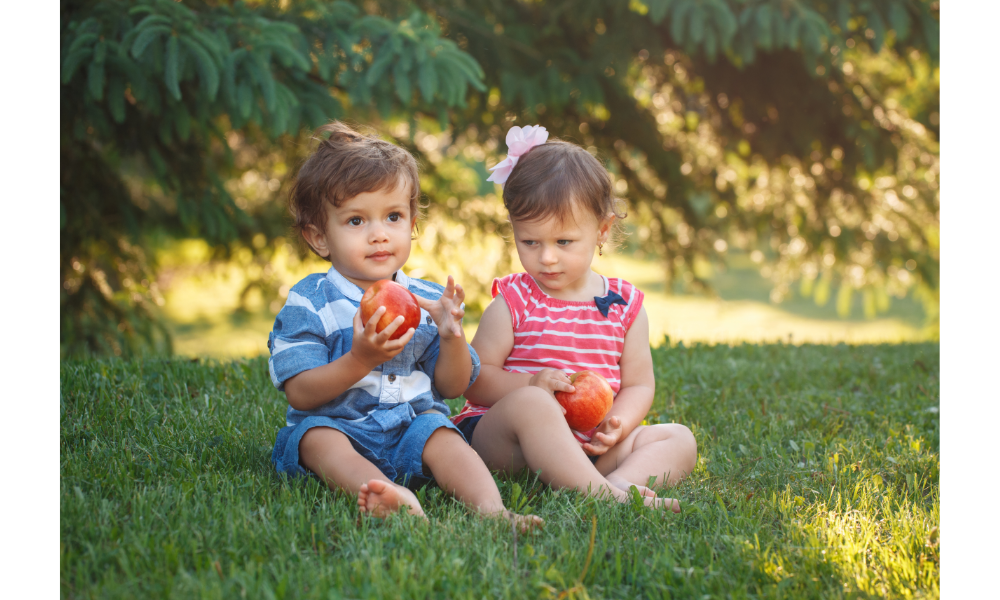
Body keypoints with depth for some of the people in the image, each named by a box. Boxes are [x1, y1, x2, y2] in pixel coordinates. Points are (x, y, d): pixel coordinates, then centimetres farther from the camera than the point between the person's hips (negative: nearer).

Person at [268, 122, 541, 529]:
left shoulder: (428, 300, 8)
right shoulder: (308, 303, -2)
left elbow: (453, 387, 8)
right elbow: (300, 393, -10)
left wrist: (452, 336, -13)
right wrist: (360, 361, -25)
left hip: (411, 425, 3)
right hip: (335, 426, -2)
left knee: (441, 435, -27)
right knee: (318, 437, -33)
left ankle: (491, 509, -49)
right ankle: (400, 499, -61)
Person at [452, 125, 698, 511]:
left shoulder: (626, 305, 8)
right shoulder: (512, 304, -1)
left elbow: (638, 384, 11)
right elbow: (474, 378, -5)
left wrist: (618, 423, -11)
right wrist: (529, 385, -24)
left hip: (589, 444, 5)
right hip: (498, 436, -4)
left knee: (679, 439, -12)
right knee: (530, 405, -37)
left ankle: (622, 482, -40)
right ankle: (601, 493, -47)